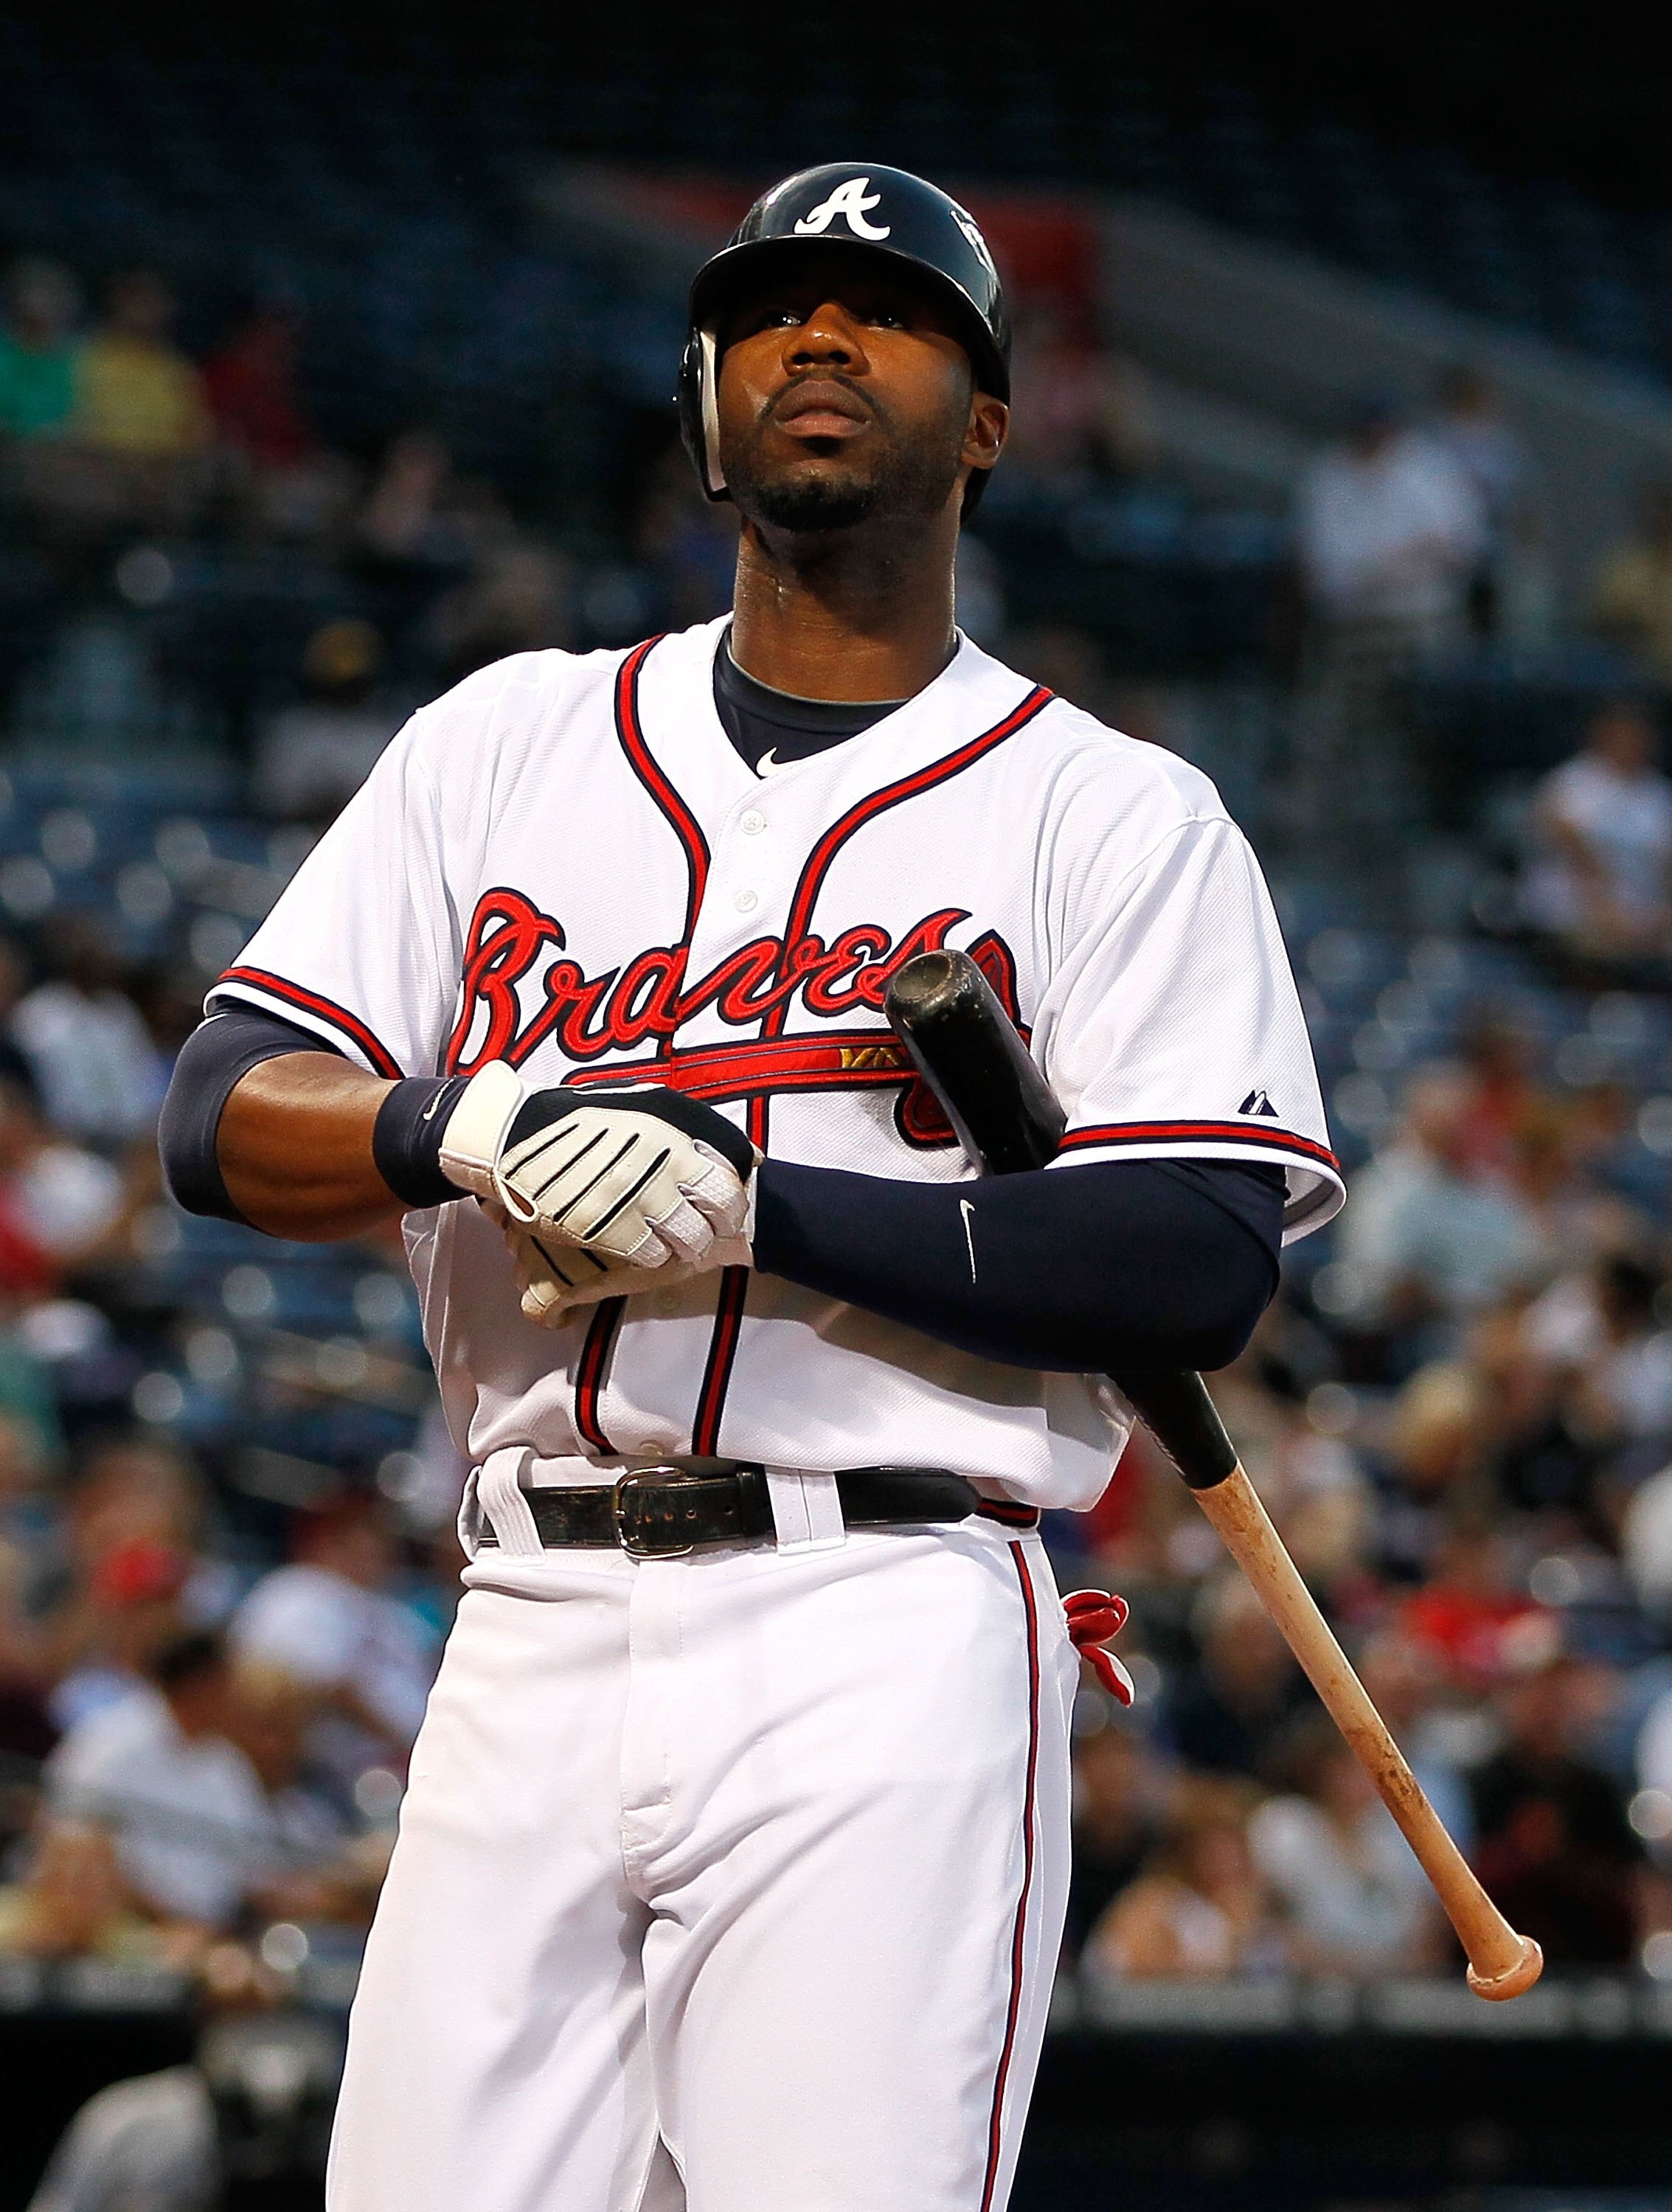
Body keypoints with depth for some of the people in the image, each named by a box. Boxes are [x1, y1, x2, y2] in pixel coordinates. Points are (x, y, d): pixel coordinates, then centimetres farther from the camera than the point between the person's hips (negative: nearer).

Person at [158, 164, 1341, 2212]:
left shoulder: (1116, 815, 7)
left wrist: (754, 1204, -15)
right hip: (530, 1644, 3)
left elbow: (1199, 1269, -7)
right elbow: (222, 1116, 9)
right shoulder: (507, 744, 18)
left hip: (887, 1643, -3)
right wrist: (467, 1129, -14)